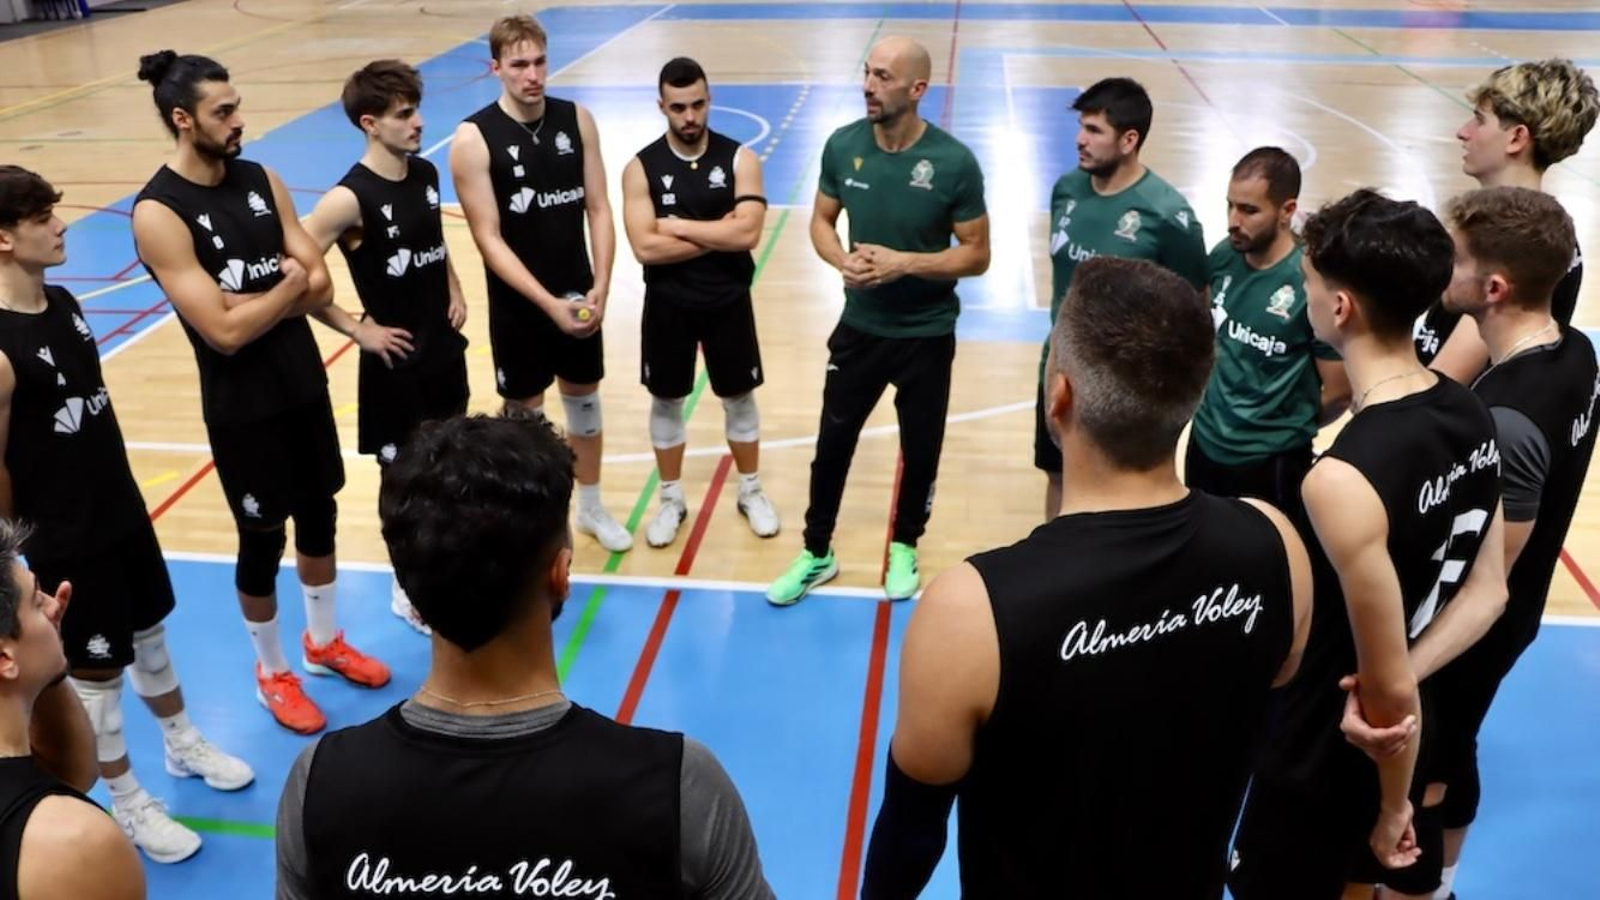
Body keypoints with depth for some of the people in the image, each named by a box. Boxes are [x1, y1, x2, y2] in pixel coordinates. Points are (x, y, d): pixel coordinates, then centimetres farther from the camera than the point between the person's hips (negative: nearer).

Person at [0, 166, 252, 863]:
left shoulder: (63, 302, 0)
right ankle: (128, 805, 29)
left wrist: (118, 487, 15)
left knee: (149, 632, 24)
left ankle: (183, 744, 46)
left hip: (123, 509, 7)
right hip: (65, 541, -7)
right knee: (95, 671, 10)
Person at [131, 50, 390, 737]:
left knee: (319, 516, 19)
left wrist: (256, 303, -19)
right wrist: (288, 284, -13)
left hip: (304, 382, 6)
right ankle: (271, 672, 31)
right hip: (242, 405, -6)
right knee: (262, 540, 9)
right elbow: (224, 331, -25)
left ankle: (324, 642, 41)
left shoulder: (261, 179, 0)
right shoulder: (159, 213, -20)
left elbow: (320, 286, -3)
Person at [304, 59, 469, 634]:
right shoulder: (350, 199, -21)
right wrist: (357, 330, -16)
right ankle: (409, 591, 25)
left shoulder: (426, 174, 1)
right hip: (396, 358, -7)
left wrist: (454, 289, 5)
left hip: (444, 345, 7)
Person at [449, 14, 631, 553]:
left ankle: (591, 508, 36)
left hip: (581, 297, 4)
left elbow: (598, 208, -1)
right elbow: (489, 239, -17)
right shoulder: (473, 139, -15)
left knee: (584, 401, 17)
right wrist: (547, 303, -22)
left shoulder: (577, 120, -3)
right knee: (524, 413, 11)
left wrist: (601, 285, -13)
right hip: (518, 306, -4)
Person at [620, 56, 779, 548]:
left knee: (739, 396, 13)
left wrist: (680, 226, -18)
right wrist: (717, 234, -18)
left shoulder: (740, 159, -8)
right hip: (668, 305, 0)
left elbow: (748, 233, -21)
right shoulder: (641, 167, -9)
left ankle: (751, 492, 33)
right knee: (666, 400, 12)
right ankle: (671, 500, 29)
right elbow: (645, 247, -19)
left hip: (728, 302, 0)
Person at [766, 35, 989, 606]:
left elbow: (976, 255, -11)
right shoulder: (843, 145, -8)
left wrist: (903, 262, -24)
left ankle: (904, 548, 39)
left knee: (920, 449, 14)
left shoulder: (954, 162, -17)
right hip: (859, 327, 2)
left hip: (927, 336, -2)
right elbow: (821, 221, 5)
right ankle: (816, 553, 30)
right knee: (832, 442, 10)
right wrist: (842, 261, -17)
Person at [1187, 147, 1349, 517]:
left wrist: (1283, 430, 1)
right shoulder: (1222, 257, -4)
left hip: (1271, 463, -6)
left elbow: (1339, 392, -15)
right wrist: (1217, 417, 10)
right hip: (1204, 445, 6)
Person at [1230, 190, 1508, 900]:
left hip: (1325, 760, -7)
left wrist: (1393, 805, -9)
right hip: (1417, 740, 7)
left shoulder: (1343, 480, -33)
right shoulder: (1472, 418, -7)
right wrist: (1395, 689, -9)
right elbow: (1487, 591, 2)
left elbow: (1390, 690, -25)